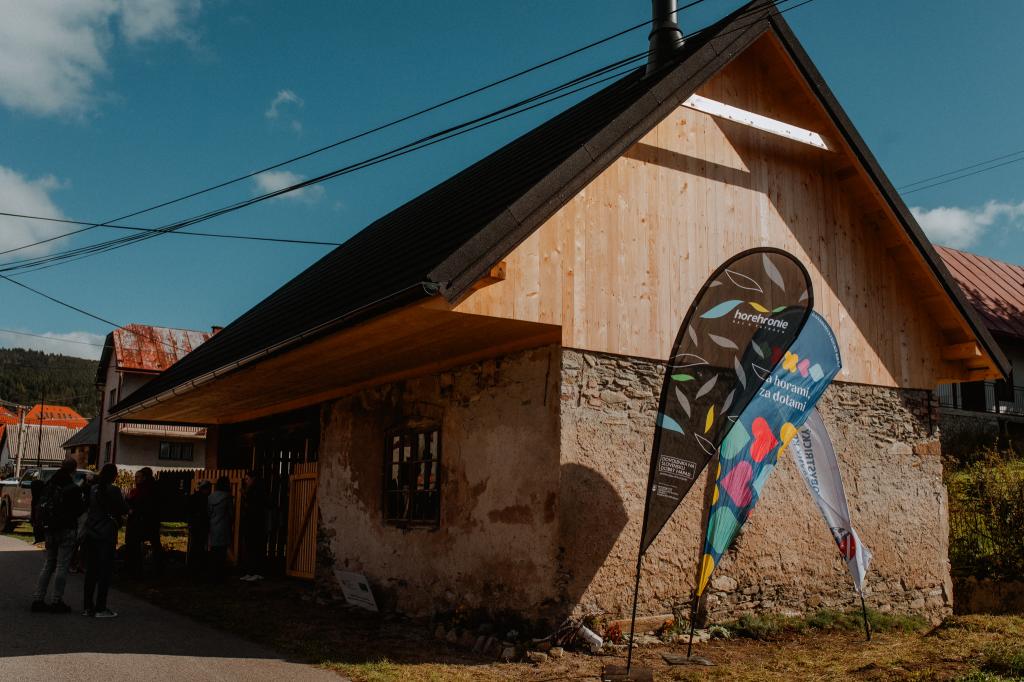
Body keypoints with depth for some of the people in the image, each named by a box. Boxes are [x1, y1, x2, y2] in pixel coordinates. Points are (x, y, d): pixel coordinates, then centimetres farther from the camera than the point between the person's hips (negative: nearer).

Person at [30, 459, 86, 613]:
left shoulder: (49, 484, 4)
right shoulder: (73, 489, -15)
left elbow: (41, 506, 10)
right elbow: (80, 508, -9)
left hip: (50, 530, 6)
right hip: (67, 530, -6)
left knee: (48, 564, 15)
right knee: (62, 566, 0)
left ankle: (38, 599, 13)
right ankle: (57, 602, 3)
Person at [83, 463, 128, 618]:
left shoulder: (93, 489, 5)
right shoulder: (113, 491, -13)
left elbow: (88, 507, 15)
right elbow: (124, 510, -8)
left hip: (91, 534, 6)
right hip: (106, 535, -6)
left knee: (91, 571, 12)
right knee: (105, 572, 0)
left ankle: (88, 607, 17)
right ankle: (100, 609, 0)